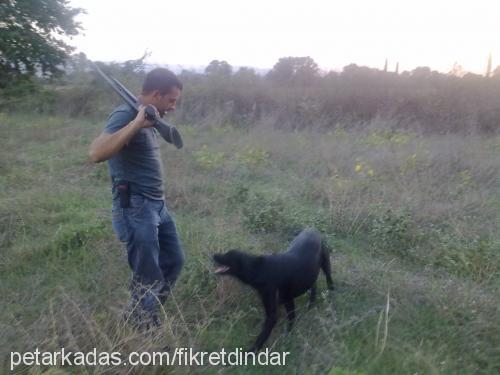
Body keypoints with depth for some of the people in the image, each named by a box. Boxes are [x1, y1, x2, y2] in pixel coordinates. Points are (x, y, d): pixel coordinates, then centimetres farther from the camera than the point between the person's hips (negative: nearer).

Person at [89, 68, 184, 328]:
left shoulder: (148, 117, 11)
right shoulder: (125, 115, -16)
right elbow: (96, 153, -32)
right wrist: (136, 123, -31)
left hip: (156, 204, 10)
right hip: (136, 207, -10)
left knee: (173, 261, 19)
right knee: (148, 278, 2)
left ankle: (145, 316, 37)